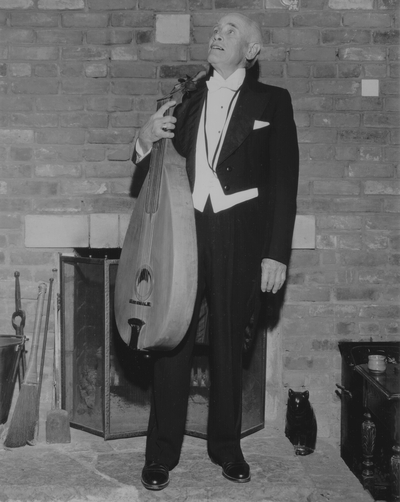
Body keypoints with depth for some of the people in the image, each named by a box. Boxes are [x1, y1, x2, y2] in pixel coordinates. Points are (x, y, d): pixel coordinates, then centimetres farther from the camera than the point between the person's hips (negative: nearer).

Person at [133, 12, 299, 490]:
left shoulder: (272, 102, 5)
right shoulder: (184, 99, 13)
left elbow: (284, 182, 0)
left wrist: (276, 253, -6)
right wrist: (145, 140, -7)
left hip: (238, 239, -2)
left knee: (229, 345, 8)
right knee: (173, 343, 2)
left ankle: (226, 446, 25)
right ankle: (161, 453, 14)